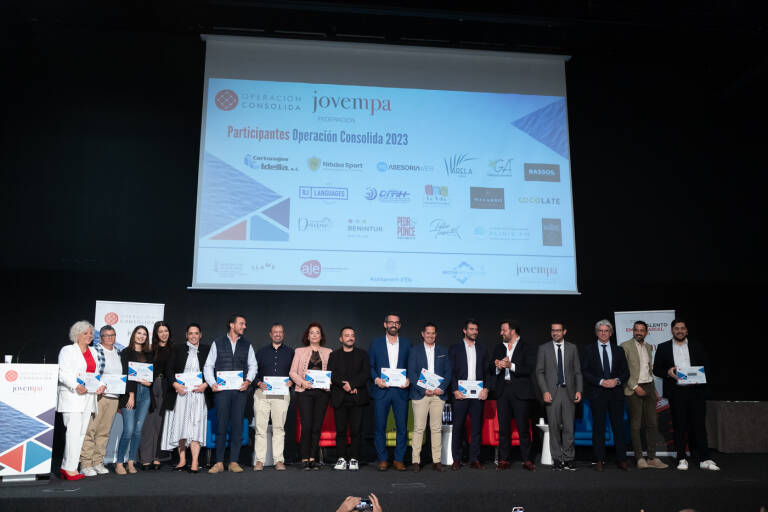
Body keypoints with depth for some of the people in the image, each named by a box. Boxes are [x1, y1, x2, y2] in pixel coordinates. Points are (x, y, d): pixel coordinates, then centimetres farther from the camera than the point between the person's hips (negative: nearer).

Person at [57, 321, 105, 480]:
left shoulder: (93, 351, 19)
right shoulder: (67, 350, 0)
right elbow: (62, 373, -10)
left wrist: (101, 385, 0)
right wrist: (76, 386, -24)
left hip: (88, 397, 7)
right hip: (72, 396, -7)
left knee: (81, 432, 4)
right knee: (74, 431, -12)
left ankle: (66, 467, 11)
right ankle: (70, 468, -7)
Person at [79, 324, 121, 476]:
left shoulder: (118, 353, 16)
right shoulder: (95, 351, -3)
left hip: (113, 397, 5)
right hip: (97, 395, -5)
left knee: (104, 431, 8)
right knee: (90, 429, -6)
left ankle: (98, 462, 16)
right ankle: (85, 464, 1)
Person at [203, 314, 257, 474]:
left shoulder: (247, 345, 13)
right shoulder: (217, 343, 7)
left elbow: (253, 365, 11)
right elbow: (208, 366, 6)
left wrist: (248, 380, -6)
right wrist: (212, 383, -8)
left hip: (240, 390, 2)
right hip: (221, 390, -2)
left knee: (237, 425, 1)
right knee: (221, 425, -1)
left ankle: (234, 462, 8)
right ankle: (219, 462, 6)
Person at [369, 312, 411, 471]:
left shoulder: (406, 344, 11)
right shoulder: (376, 343, 9)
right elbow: (371, 366, 8)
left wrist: (408, 380, -6)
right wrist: (376, 379, -8)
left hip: (400, 390, 1)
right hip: (381, 390, 0)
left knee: (402, 427, 0)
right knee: (379, 427, 1)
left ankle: (399, 460, 12)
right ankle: (382, 460, 12)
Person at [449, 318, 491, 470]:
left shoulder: (482, 349, 15)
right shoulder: (455, 349, 6)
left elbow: (487, 371, 12)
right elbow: (451, 371, 1)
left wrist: (486, 388, -1)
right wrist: (455, 390, -9)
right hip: (461, 393, -2)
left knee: (477, 427, 3)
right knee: (458, 427, -1)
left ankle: (474, 459, 11)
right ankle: (456, 459, 7)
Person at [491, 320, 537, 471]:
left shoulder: (527, 349, 2)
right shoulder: (498, 348, 16)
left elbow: (530, 369, -11)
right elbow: (492, 370, 11)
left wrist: (511, 366, -19)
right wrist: (498, 367, -10)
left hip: (520, 392, -4)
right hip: (502, 391, 4)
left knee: (523, 427, -2)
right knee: (503, 427, 4)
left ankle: (527, 460, 8)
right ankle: (504, 460, 10)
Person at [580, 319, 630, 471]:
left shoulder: (618, 351, 12)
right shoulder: (589, 350, 5)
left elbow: (626, 372, 10)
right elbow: (585, 372, -1)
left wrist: (617, 380, -10)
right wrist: (601, 382, -13)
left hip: (616, 392, 2)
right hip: (597, 393, -2)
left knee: (619, 426, 2)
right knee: (598, 427, 2)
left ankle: (621, 460, 10)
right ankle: (599, 460, 8)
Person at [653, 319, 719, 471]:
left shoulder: (697, 347, 12)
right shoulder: (663, 348, 9)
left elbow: (706, 366, 11)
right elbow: (656, 369, 7)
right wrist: (668, 372, -12)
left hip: (696, 391, 1)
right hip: (676, 392, 0)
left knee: (699, 424, 1)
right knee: (679, 426, 4)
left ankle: (704, 459, 7)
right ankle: (682, 459, 12)